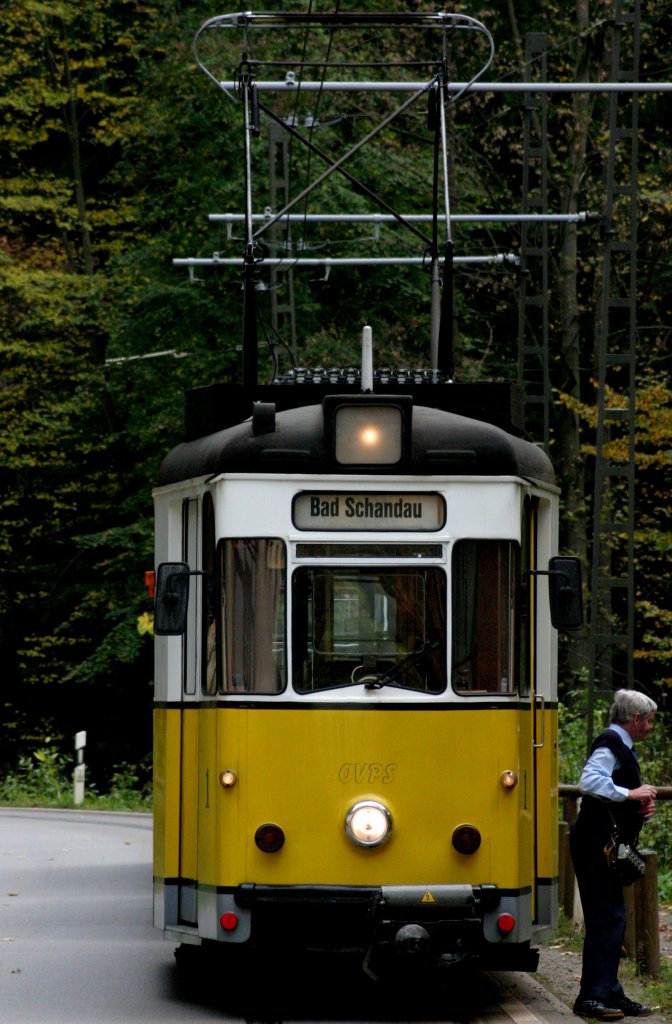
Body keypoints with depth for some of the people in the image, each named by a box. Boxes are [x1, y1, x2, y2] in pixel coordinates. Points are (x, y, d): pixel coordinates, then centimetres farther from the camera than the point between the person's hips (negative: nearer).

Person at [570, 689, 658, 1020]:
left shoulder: (621, 745, 19)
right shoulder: (610, 744, -13)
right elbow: (589, 781, -29)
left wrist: (640, 806, 8)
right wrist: (631, 794, -22)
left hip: (609, 846, 11)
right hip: (597, 842, -11)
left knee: (612, 919, 13)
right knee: (606, 919, -11)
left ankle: (609, 993, 19)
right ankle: (591, 997, -10)